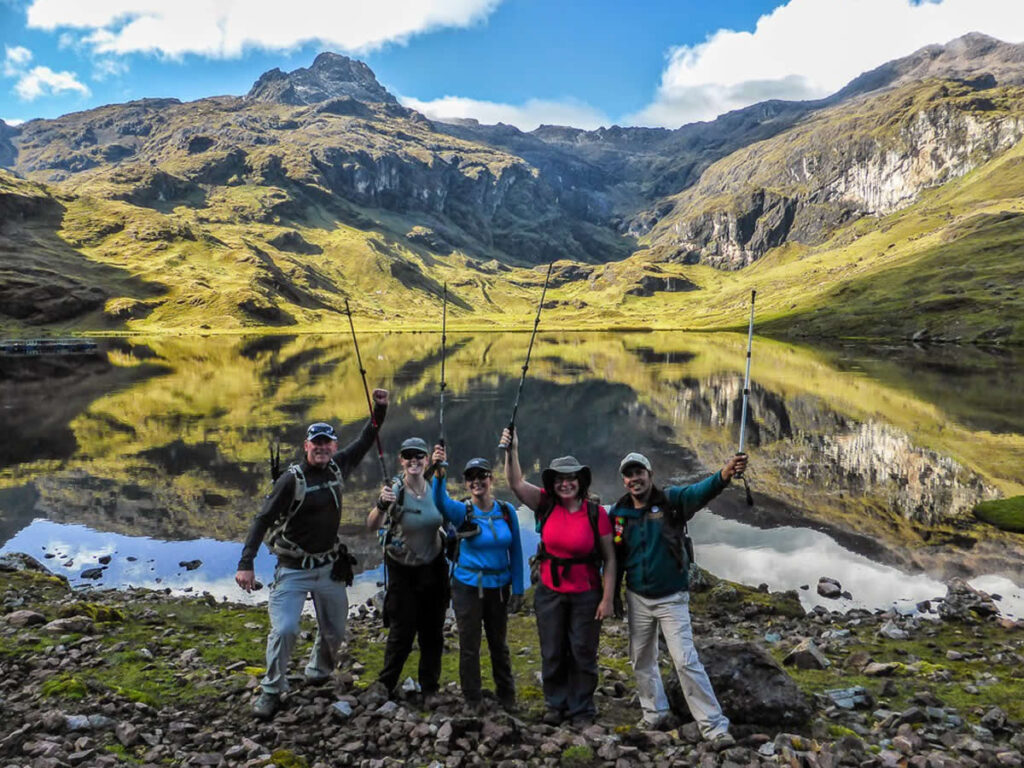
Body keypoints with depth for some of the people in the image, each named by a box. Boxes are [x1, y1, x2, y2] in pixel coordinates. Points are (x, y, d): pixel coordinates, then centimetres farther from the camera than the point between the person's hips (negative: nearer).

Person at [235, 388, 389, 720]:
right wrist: (245, 563, -22)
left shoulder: (337, 467, -1)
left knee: (335, 631, 14)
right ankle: (271, 693, 6)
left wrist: (380, 409, 4)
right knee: (284, 630, -15)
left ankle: (318, 672, 41)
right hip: (293, 569, -5)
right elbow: (263, 520, -15)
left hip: (329, 567, 5)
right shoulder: (292, 479, -16)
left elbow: (365, 441, 13)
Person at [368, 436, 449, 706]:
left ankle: (430, 689, 25)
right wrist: (381, 504, -46)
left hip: (433, 568, 3)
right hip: (402, 570, -3)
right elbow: (372, 526, -29)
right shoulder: (395, 491, -17)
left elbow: (449, 523, 11)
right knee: (402, 631, 3)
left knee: (433, 632, 9)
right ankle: (386, 685, 25)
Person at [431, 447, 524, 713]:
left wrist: (517, 589, 1)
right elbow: (441, 502, -34)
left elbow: (516, 551, 2)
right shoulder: (462, 512, -11)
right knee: (469, 646, 8)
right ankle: (473, 699, 26)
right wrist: (439, 473, -52)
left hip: (498, 587, 2)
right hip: (468, 588, -2)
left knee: (499, 643, 16)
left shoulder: (507, 511, -4)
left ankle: (506, 694, 35)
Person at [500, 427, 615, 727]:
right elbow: (516, 483, -17)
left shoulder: (596, 513, -12)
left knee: (583, 654, 10)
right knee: (552, 654, 15)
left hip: (586, 594, -2)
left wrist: (607, 599, -12)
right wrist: (511, 451, -31)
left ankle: (582, 708, 30)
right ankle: (556, 704, 35)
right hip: (549, 592, 2)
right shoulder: (546, 505, -6)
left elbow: (609, 559, -9)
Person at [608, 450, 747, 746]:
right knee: (641, 661, 15)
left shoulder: (670, 500, -13)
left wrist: (724, 475, -55)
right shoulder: (618, 513, -4)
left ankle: (714, 726, 4)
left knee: (686, 661, -7)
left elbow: (699, 492, -34)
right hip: (637, 599, 4)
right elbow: (615, 558, 7)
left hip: (671, 598, -4)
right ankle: (654, 715, 34)